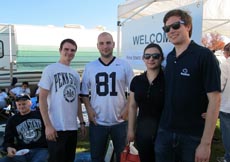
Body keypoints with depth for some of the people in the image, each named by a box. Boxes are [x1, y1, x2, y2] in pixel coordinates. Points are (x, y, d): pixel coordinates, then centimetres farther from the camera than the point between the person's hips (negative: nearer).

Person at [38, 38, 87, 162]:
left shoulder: (75, 74, 13)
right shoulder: (50, 69, -6)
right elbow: (42, 98, -10)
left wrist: (82, 122, 13)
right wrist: (48, 125, -16)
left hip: (73, 127, 7)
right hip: (56, 128, -6)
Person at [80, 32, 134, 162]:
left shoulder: (124, 65, 0)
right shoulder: (89, 67, 4)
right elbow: (84, 92, 8)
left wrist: (127, 108, -9)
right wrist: (89, 109, -6)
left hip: (120, 121, -1)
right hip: (97, 122, 1)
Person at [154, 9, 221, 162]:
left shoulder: (204, 55, -11)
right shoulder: (169, 57, 7)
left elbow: (214, 99, -14)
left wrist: (206, 143, -17)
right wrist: (161, 126, 7)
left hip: (193, 136, -5)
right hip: (165, 132, 5)